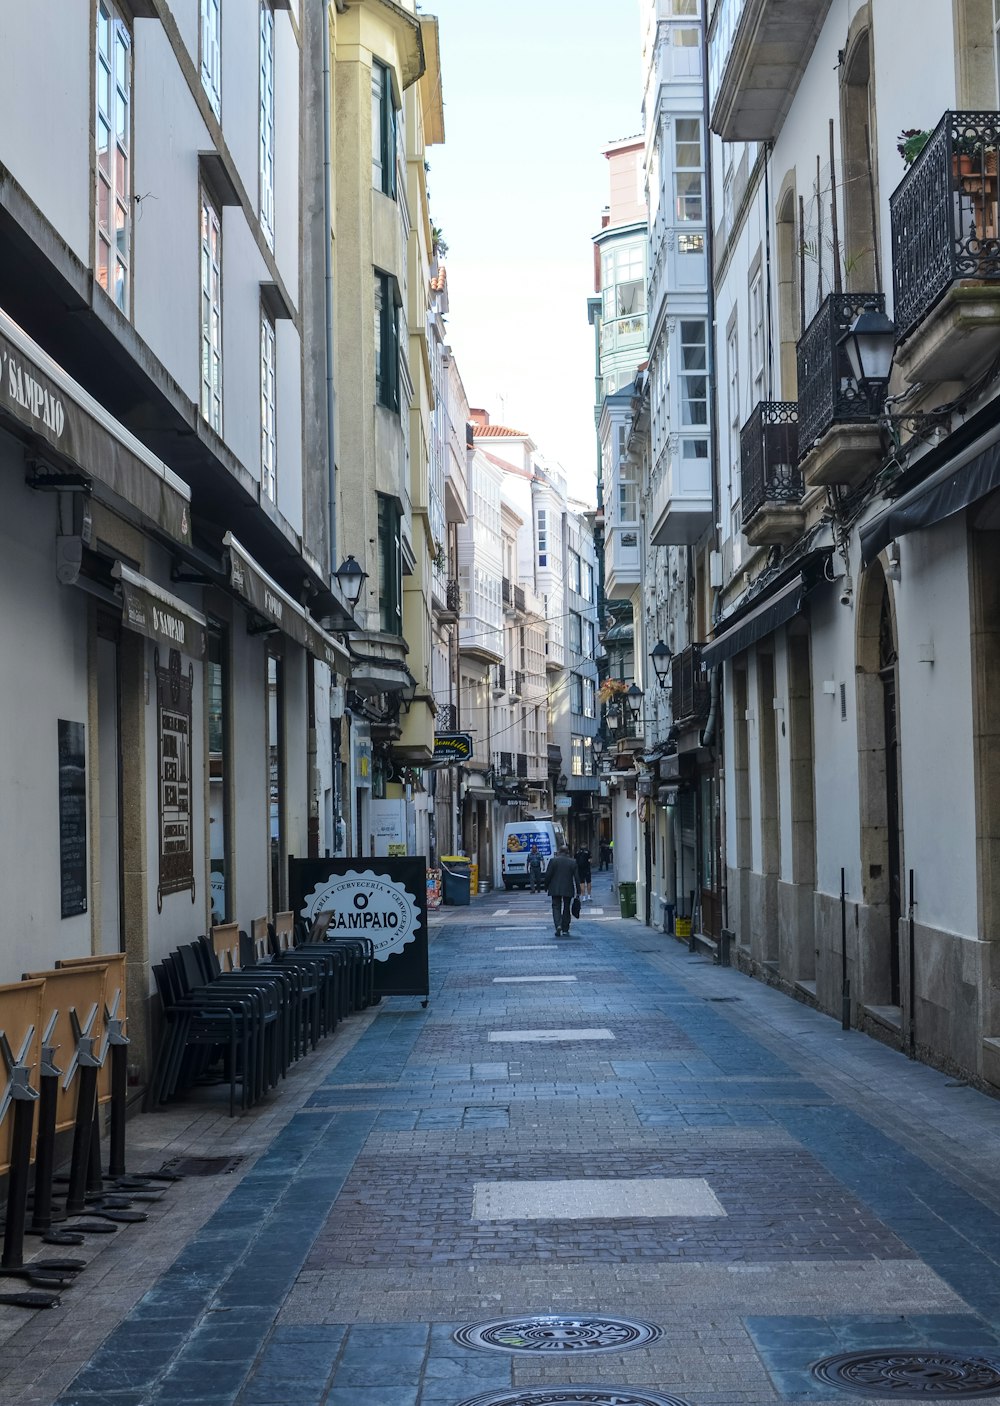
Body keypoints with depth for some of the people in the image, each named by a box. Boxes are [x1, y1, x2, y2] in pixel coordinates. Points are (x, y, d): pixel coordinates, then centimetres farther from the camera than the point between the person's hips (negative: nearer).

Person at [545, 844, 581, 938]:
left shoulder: (553, 861, -5)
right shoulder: (573, 862, -1)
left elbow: (548, 875, -5)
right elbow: (576, 877, -1)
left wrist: (546, 886, 8)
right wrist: (578, 891, 5)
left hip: (555, 889, -1)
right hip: (568, 890, 1)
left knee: (556, 907, 3)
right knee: (566, 909, 10)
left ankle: (558, 926, -19)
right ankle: (565, 930, 11)